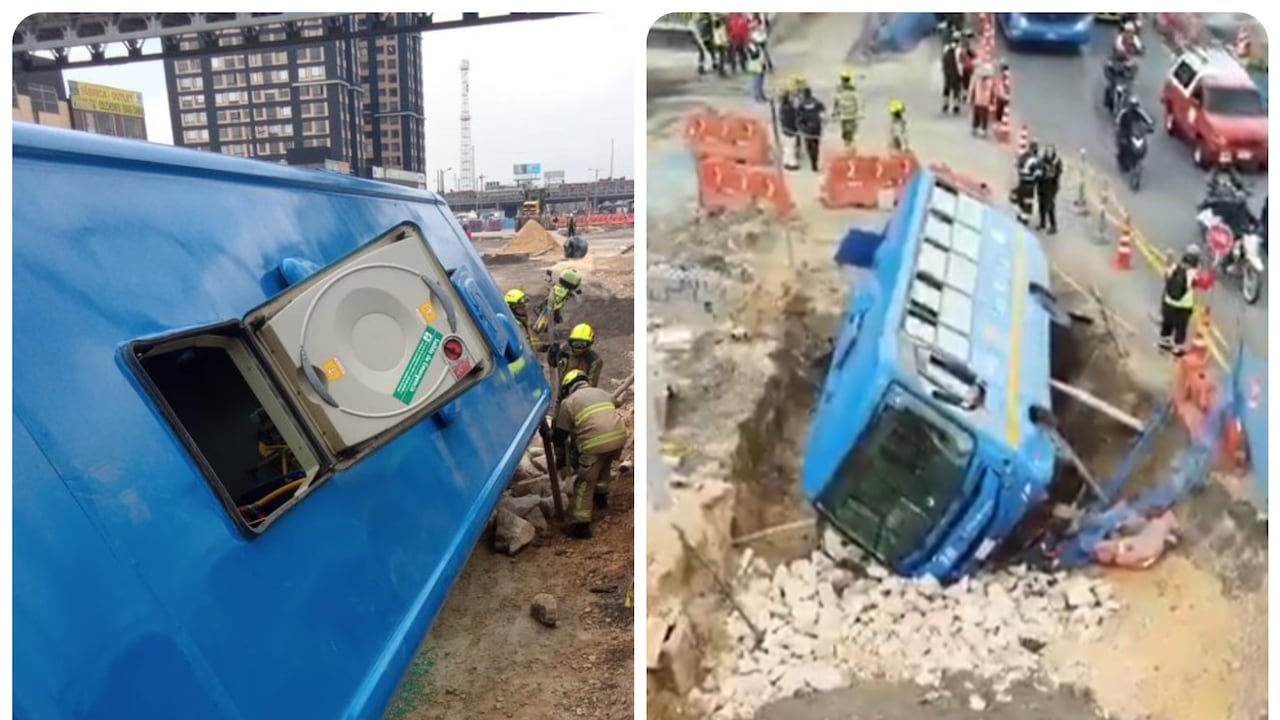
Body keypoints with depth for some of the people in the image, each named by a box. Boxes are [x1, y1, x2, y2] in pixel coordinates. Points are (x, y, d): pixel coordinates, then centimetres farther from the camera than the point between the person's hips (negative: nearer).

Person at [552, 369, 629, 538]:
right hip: (619, 436, 6)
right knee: (605, 464, 36)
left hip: (596, 442, -5)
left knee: (585, 483, 6)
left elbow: (560, 434, 17)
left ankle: (581, 524, 6)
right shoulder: (603, 393, 28)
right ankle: (601, 495, 46)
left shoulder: (568, 402, 13)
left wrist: (560, 458, 31)